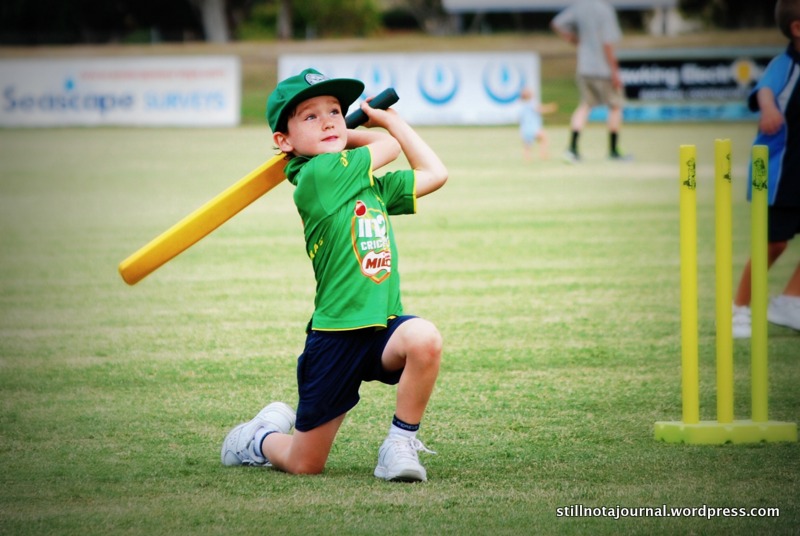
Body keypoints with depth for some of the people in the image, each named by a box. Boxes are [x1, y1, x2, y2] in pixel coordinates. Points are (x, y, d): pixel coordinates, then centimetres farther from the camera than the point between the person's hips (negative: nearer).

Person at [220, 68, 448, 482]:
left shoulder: (369, 184, 12)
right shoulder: (316, 176, -11)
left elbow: (434, 173, 15)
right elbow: (391, 146, 0)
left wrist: (388, 118, 22)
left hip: (383, 328, 5)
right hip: (334, 337, -5)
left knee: (424, 338, -32)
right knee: (304, 466, 3)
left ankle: (399, 445, -12)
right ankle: (259, 439, 39)